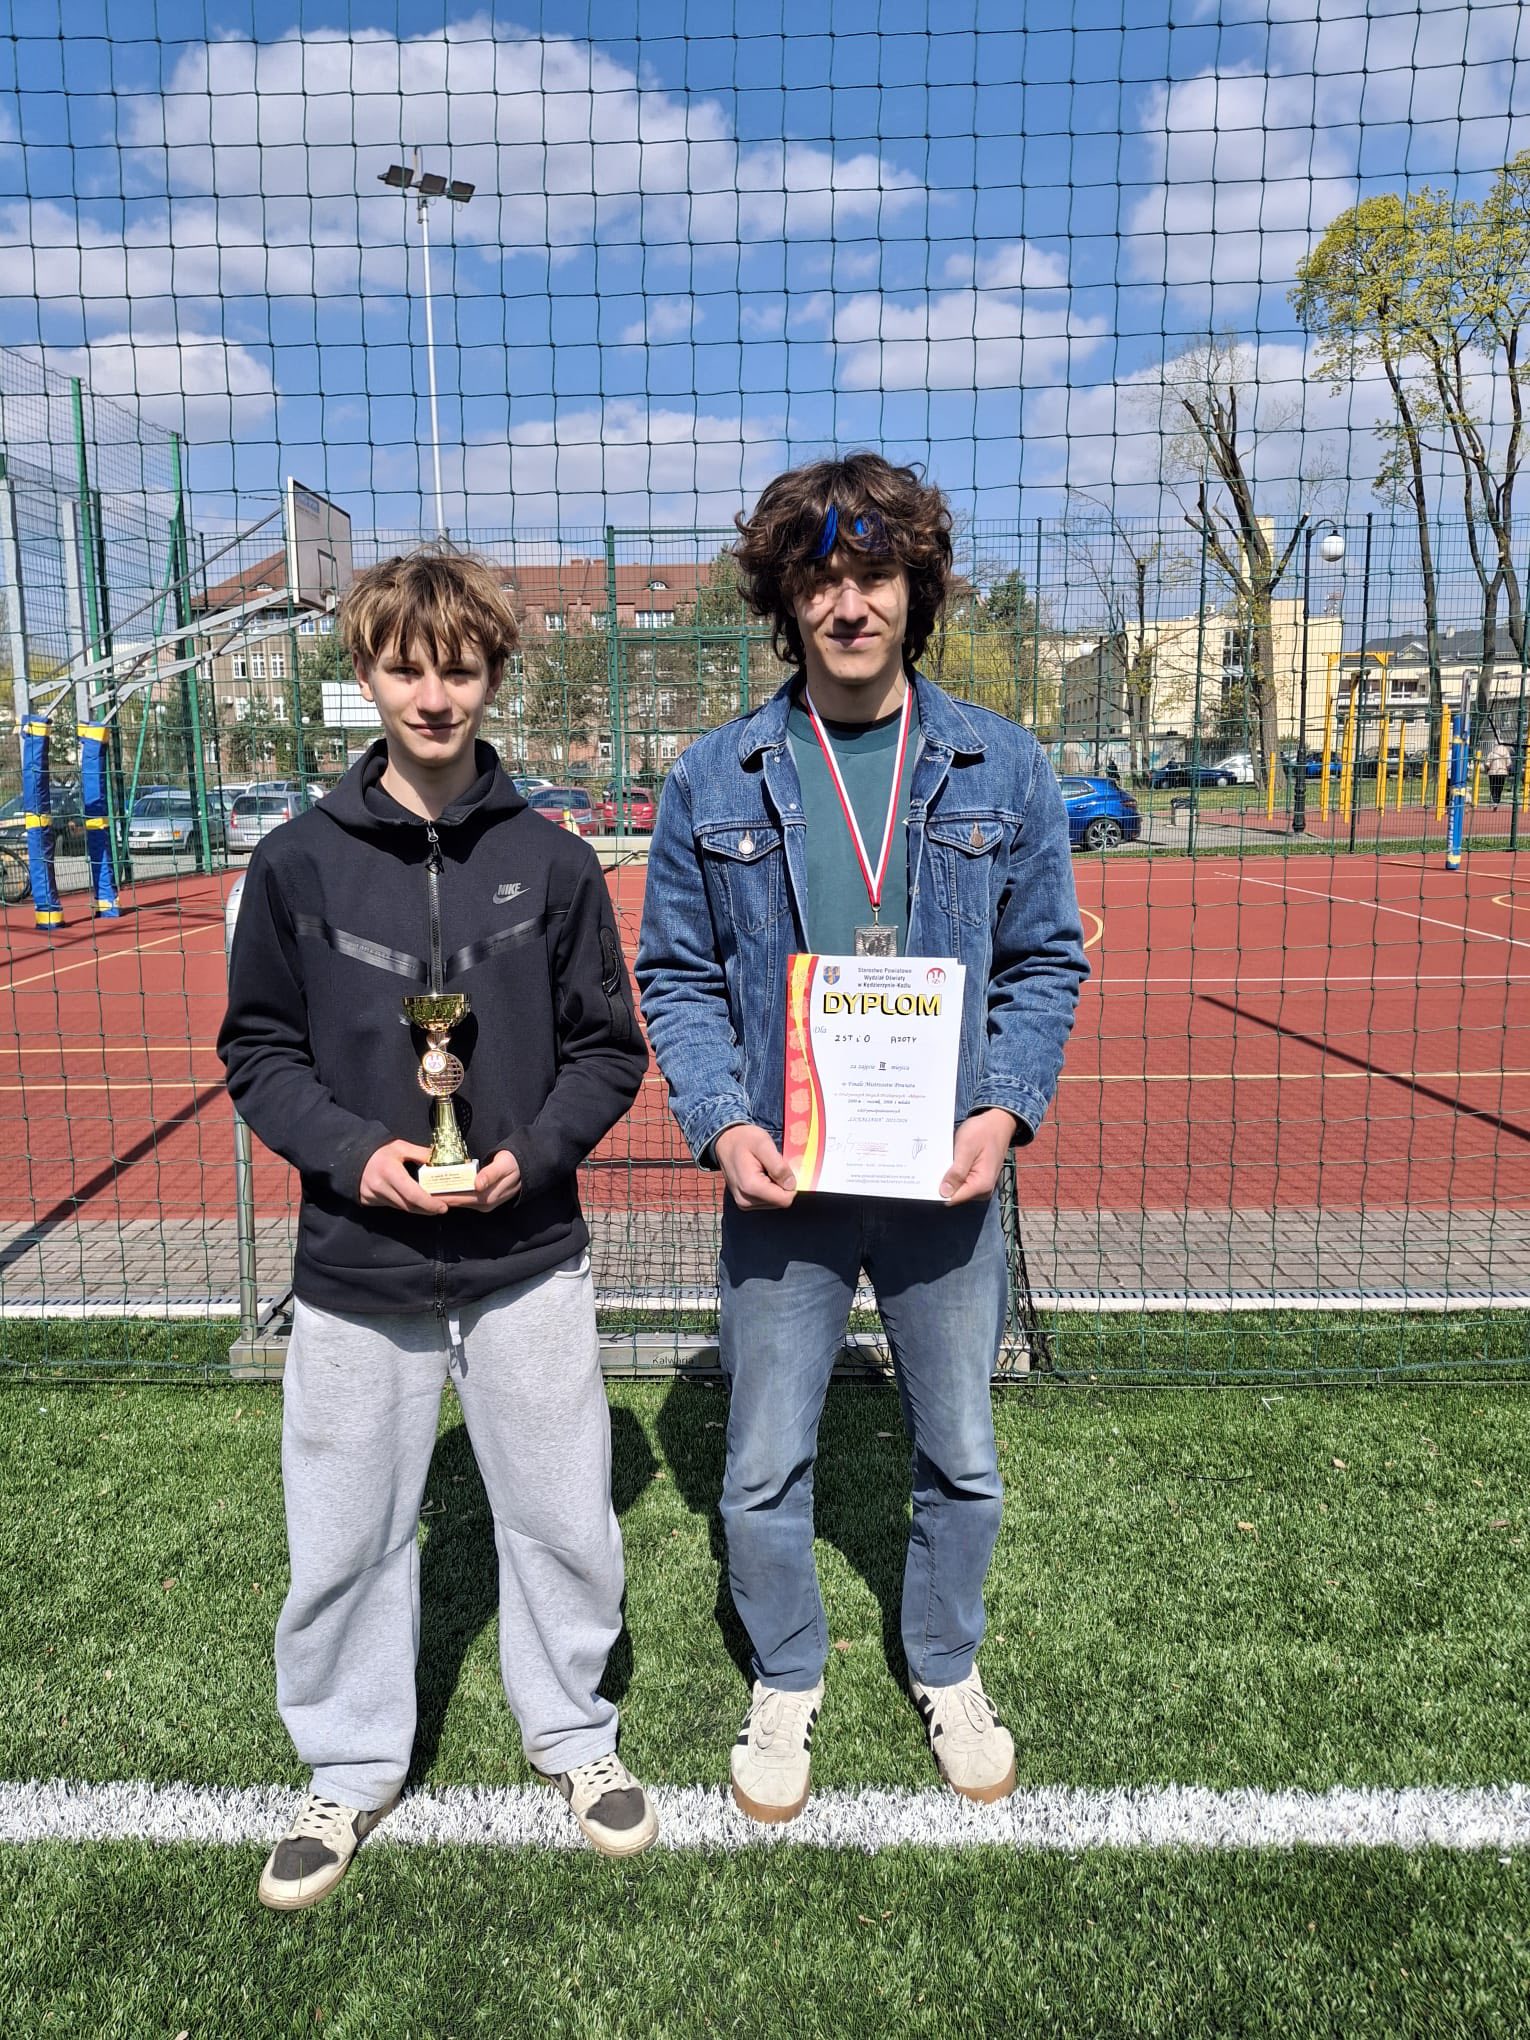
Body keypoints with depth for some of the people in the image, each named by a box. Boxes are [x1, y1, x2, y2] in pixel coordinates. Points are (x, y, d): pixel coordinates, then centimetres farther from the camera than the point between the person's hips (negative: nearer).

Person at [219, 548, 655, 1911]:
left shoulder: (551, 862, -2)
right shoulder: (300, 863, -2)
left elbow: (609, 1046, 3)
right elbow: (258, 1049, 3)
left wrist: (535, 1149, -13)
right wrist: (352, 1150, -13)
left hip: (530, 1256, 0)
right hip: (357, 1264, 0)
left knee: (565, 1517, 13)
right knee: (345, 1536, 13)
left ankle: (573, 1734, 40)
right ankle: (352, 1770, 39)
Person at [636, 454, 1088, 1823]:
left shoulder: (1001, 769, 0)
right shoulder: (715, 782, -1)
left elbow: (1048, 961, 5)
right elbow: (677, 975, 3)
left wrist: (1004, 1110, -10)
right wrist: (722, 1121, -12)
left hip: (947, 1180, 1)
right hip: (783, 1183, 0)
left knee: (963, 1460, 17)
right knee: (766, 1472, 11)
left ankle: (948, 1672, 44)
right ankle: (788, 1683, 39)